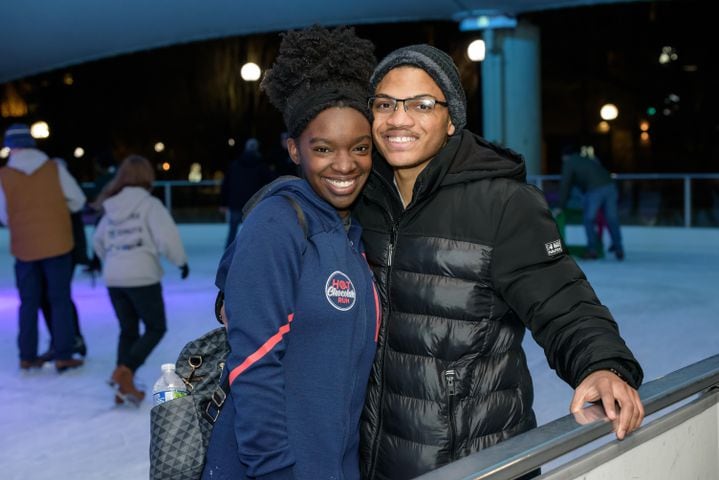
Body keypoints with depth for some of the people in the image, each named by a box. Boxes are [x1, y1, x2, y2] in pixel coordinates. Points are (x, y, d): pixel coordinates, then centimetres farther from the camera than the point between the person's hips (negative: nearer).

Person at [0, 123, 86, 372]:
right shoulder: (54, 168, -6)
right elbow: (77, 200, 1)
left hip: (24, 248, 1)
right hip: (57, 244, -1)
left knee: (29, 302, 13)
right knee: (60, 300, 6)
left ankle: (27, 356, 16)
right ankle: (63, 356, 3)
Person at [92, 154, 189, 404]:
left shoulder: (112, 206, 12)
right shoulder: (149, 203, -7)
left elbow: (98, 241, 20)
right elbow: (167, 236, -16)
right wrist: (181, 260, -1)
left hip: (113, 277, 6)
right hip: (141, 276, -6)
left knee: (128, 330, 17)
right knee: (156, 328, 7)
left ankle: (124, 385, 14)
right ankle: (124, 371, -11)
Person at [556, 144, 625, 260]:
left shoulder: (569, 162, 14)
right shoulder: (591, 159, 32)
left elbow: (565, 185, 10)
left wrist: (561, 207, 13)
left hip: (595, 190, -6)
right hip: (610, 186, 6)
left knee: (588, 220, 8)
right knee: (612, 220, 10)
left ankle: (593, 249, 6)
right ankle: (619, 250, 12)